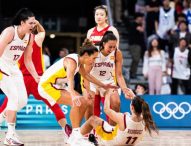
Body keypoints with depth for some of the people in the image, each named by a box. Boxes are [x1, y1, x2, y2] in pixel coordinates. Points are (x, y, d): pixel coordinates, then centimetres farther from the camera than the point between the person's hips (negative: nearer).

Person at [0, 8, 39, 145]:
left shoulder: (29, 37, 1)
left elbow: (28, 60, 10)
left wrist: (36, 77, 3)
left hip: (14, 68, 8)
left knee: (23, 100, 3)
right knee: (14, 97, -18)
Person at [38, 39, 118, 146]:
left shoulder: (79, 61, 3)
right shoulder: (72, 61, -26)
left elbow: (86, 75, 23)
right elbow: (70, 79, -44)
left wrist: (103, 86, 27)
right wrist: (74, 96, -62)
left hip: (58, 86, 10)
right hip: (47, 85, -10)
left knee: (84, 103, 6)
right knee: (76, 102, -25)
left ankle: (75, 135, 12)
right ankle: (75, 137, -24)